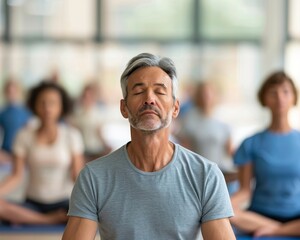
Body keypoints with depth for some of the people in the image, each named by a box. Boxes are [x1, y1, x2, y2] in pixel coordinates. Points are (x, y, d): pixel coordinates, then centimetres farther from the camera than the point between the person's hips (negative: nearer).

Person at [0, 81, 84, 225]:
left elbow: (77, 175, -5)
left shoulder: (72, 136, -3)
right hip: (33, 203, 2)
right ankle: (55, 219, -18)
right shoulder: (24, 136, -1)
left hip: (63, 202, -1)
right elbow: (16, 176, -4)